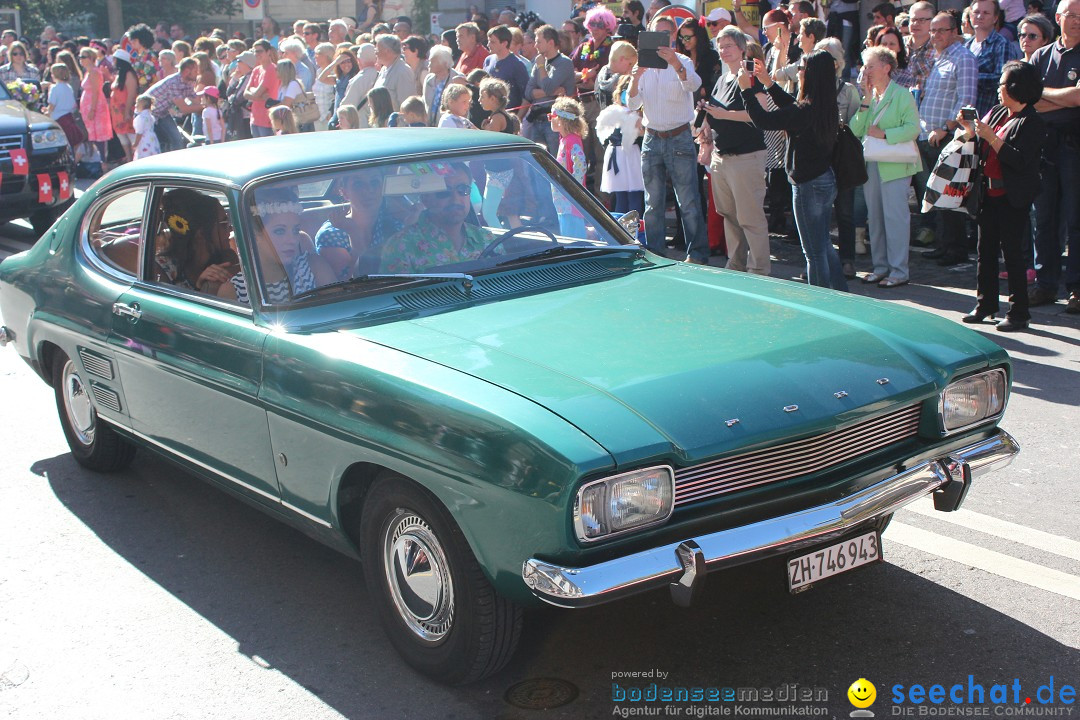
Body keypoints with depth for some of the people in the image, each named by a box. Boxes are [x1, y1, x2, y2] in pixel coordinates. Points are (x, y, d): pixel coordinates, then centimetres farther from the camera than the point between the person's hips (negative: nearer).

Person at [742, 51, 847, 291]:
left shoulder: (806, 111, -24)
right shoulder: (826, 107, 3)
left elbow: (763, 120, -23)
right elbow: (792, 107, 21)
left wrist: (747, 89, -13)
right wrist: (768, 82, 21)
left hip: (809, 185, -9)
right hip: (825, 179, 9)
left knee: (815, 251, 1)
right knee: (824, 245, 20)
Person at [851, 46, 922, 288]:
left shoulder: (902, 94, -5)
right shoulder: (868, 96, 13)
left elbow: (913, 128, -13)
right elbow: (854, 130, 2)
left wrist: (884, 134, -19)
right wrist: (866, 100, -3)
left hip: (895, 166, -7)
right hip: (871, 165, 7)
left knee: (895, 217, -5)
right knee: (874, 218, 11)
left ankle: (899, 271, 0)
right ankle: (881, 267, 21)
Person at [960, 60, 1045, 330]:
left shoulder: (1032, 123, -13)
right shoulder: (996, 112, 9)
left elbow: (1020, 161, -23)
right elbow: (981, 149, 12)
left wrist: (991, 137, -22)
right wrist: (969, 129, -3)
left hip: (1013, 197, -8)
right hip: (990, 193, 8)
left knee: (1011, 251, -3)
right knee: (986, 249, 13)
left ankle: (1019, 312, 5)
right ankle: (985, 304, 24)